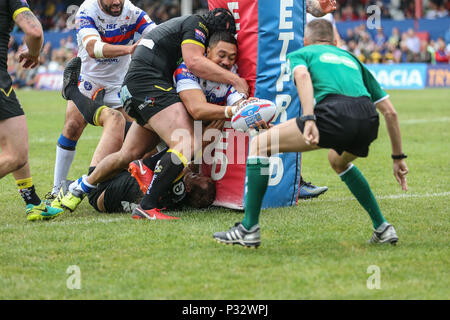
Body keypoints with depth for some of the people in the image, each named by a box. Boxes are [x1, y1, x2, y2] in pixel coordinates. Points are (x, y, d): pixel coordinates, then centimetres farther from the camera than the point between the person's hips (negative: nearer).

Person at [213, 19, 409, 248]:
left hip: (334, 113, -6)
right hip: (368, 120, 6)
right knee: (338, 161, 39)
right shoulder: (352, 60, 39)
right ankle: (383, 229, 33)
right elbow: (390, 111, 34)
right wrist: (398, 157, 40)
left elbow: (302, 75, -2)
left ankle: (249, 229, 4)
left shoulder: (299, 54, 26)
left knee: (259, 145, 11)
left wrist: (309, 119, -15)